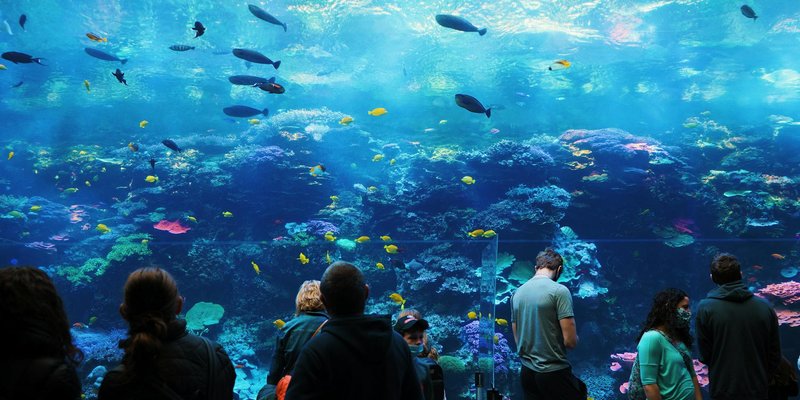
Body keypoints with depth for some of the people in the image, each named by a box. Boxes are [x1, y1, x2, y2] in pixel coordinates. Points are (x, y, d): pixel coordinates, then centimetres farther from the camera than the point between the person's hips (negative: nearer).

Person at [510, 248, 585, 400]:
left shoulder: (517, 293, 8)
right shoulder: (559, 290, -11)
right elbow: (570, 341, -14)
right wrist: (575, 338, 6)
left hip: (527, 372, 6)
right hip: (554, 372, -6)